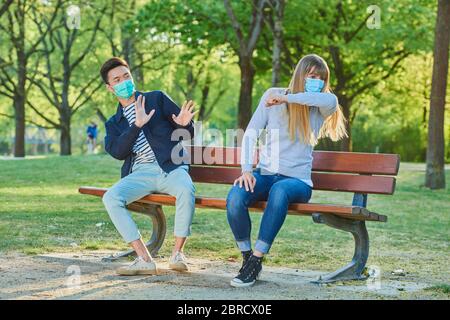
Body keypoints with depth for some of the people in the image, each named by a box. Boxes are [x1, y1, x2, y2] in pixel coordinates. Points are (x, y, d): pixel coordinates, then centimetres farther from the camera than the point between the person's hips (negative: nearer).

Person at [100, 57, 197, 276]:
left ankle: (177, 253, -21)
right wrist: (137, 125, -14)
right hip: (139, 173, 2)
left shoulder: (157, 99, 15)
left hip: (170, 167, -2)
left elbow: (188, 135, 11)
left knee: (186, 190, -36)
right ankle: (144, 259, -26)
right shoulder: (114, 123, 20)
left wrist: (184, 125, -14)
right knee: (110, 198, -27)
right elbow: (116, 152, -2)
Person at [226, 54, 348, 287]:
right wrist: (246, 169, -11)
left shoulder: (320, 108, 6)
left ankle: (256, 260, -31)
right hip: (265, 174, 1)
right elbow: (251, 133, 3)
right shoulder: (273, 95, 8)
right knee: (235, 196, -31)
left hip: (297, 179, -1)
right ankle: (247, 257, -13)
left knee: (279, 190, -38)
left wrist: (287, 98, -21)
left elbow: (331, 100, -21)